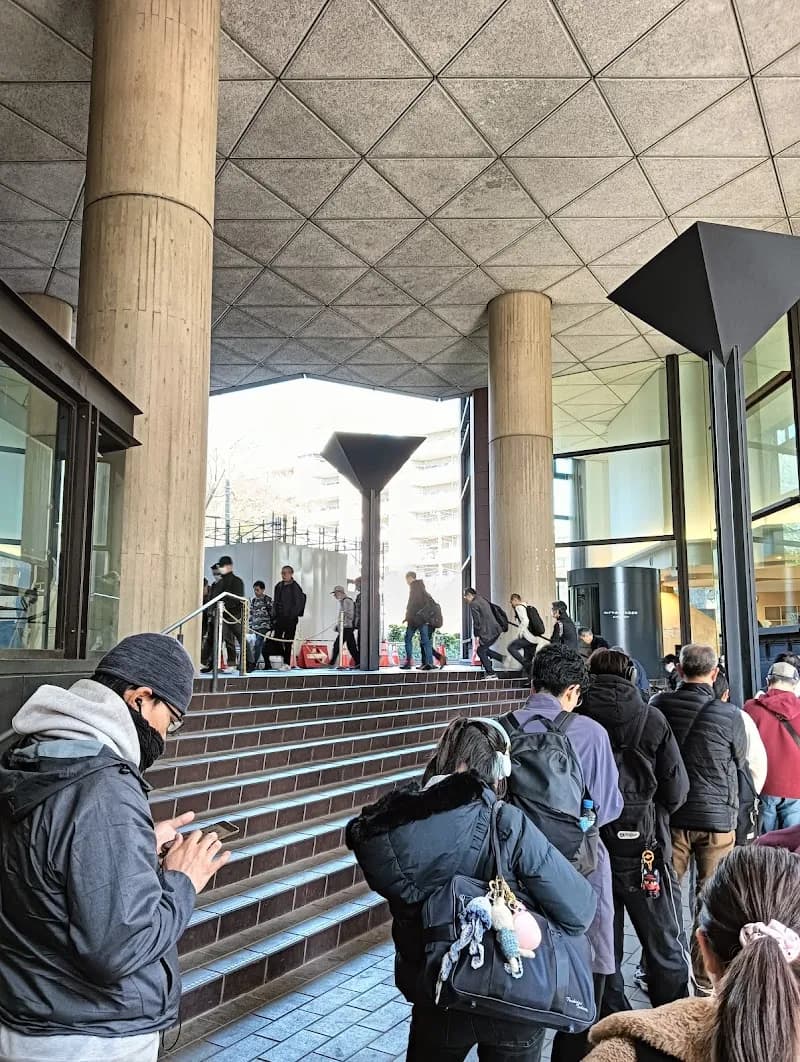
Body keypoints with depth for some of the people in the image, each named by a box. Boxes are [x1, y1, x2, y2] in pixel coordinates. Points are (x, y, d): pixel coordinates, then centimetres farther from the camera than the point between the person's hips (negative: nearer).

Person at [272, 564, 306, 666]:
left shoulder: (296, 587, -5)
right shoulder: (279, 586, 12)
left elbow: (299, 604, -8)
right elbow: (275, 602, 17)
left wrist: (292, 615, -13)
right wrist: (275, 616, 8)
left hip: (291, 619, -5)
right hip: (279, 618, 5)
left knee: (288, 642, -2)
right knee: (276, 639, -2)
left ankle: (287, 663, 3)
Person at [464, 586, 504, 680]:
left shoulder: (473, 604, -10)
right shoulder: (482, 600, 18)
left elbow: (477, 622, -14)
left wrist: (476, 637, -10)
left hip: (487, 632, -9)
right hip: (496, 630, 9)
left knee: (480, 651, 7)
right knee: (484, 649, 22)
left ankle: (490, 673, 8)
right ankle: (503, 659, 14)